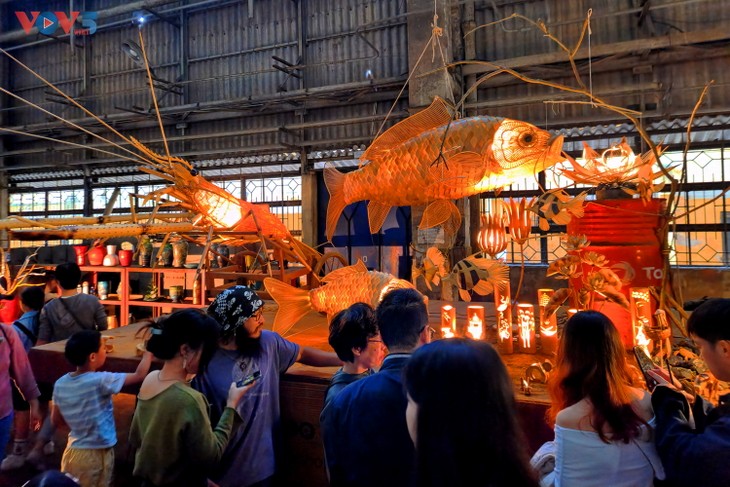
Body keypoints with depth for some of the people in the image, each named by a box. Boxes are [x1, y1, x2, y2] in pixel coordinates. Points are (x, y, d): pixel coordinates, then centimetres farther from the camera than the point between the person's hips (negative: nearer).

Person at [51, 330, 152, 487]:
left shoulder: (60, 384, -6)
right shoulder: (100, 381, -26)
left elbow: (56, 421, 5)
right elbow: (139, 375, -18)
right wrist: (149, 351, -3)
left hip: (72, 452, 6)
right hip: (96, 455, -6)